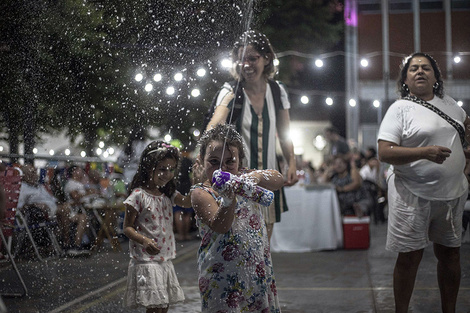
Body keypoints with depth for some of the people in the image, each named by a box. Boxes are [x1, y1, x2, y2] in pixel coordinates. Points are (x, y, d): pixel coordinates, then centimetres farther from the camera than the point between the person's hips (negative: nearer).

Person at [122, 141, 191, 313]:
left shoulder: (168, 194, 9)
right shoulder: (138, 195, -11)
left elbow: (188, 202, -9)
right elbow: (127, 227, -10)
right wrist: (144, 240, -27)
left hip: (165, 260, 7)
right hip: (147, 261, -7)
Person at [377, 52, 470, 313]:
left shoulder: (448, 103, 10)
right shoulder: (400, 109, -8)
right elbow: (384, 153, -17)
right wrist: (424, 152, -28)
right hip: (414, 196, -5)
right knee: (410, 257, 1)